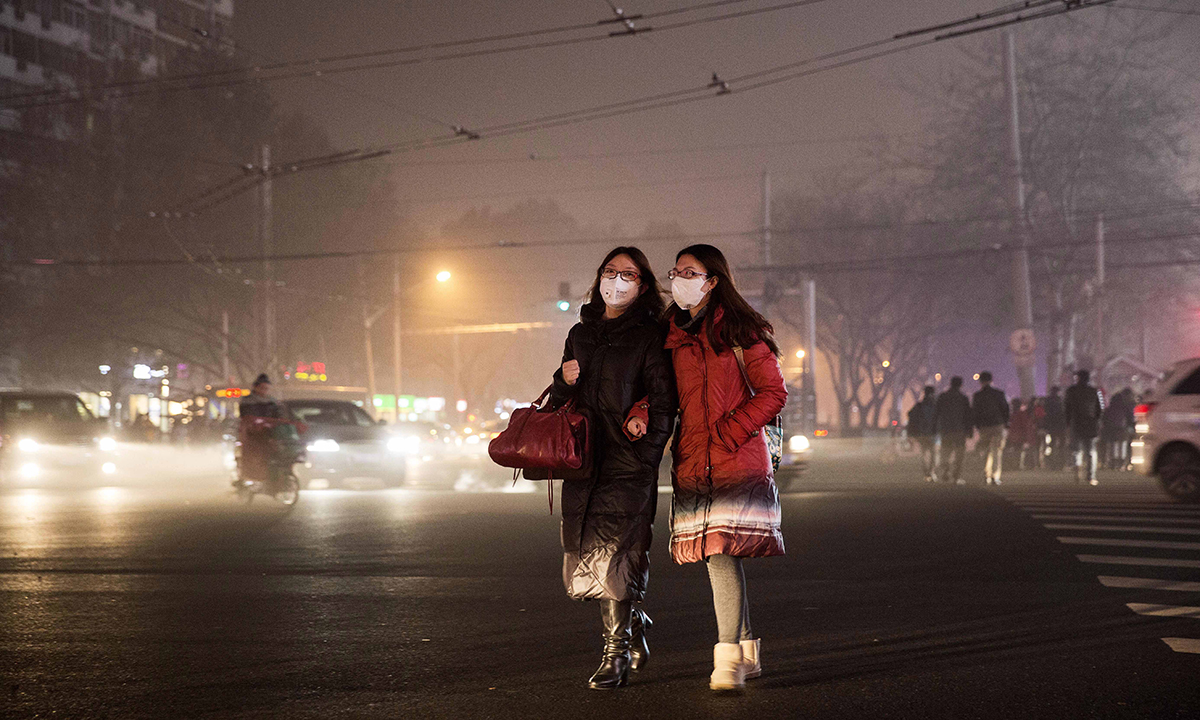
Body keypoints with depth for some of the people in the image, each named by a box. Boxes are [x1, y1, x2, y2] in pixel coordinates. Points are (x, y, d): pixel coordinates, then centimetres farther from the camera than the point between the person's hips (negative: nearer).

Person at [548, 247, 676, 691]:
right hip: (583, 463, 6)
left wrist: (645, 458, -11)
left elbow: (663, 404, -4)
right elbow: (560, 401, 23)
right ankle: (635, 627, 27)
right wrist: (563, 381, 1)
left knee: (613, 555, -10)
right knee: (587, 558, 5)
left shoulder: (649, 337, 0)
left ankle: (617, 654, 0)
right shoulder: (581, 334, 17)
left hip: (627, 465, -5)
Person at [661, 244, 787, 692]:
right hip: (693, 463, 5)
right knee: (719, 557, 6)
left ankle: (729, 659, -12)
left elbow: (773, 393, -4)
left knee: (723, 551, -14)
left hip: (736, 458, -5)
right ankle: (746, 654, 17)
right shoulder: (672, 335, 14)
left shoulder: (739, 332, -2)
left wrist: (727, 433, -11)